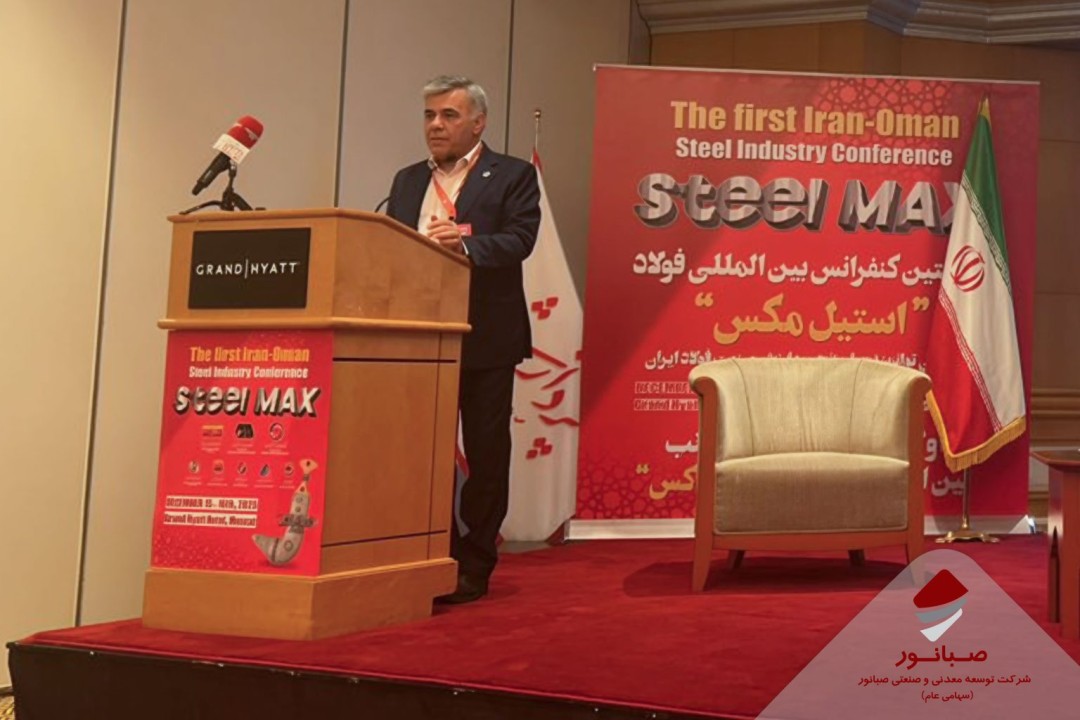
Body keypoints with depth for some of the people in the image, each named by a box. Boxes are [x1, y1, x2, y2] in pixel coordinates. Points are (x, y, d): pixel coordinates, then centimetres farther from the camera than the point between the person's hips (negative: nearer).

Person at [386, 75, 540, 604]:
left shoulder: (512, 176, 3)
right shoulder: (407, 181, 18)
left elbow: (520, 238, -12)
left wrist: (466, 245, -28)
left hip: (485, 339, -4)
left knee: (485, 455, 3)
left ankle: (472, 569, 13)